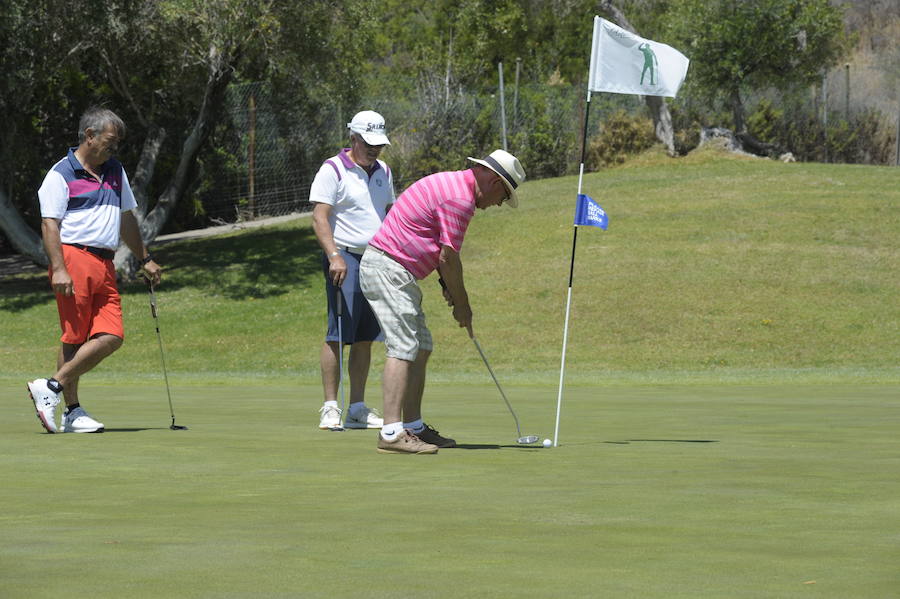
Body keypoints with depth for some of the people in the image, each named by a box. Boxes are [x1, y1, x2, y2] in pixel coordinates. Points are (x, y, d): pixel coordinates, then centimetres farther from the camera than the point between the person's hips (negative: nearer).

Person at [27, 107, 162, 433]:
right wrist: (59, 269, -19)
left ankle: (53, 386, 1)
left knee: (112, 337, -5)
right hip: (74, 258, -7)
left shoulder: (115, 171, 21)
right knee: (75, 338, -7)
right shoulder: (61, 174, -3)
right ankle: (72, 411, 0)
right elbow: (50, 224, -9)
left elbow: (126, 219, 30)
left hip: (105, 265, 7)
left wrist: (145, 259, 29)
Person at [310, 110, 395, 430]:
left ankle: (357, 409, 10)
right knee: (338, 334, -10)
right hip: (346, 261, -7)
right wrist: (334, 255, -25)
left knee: (364, 338, 7)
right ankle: (330, 407, -9)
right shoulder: (333, 170, -6)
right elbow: (320, 217, -13)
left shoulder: (383, 172, 16)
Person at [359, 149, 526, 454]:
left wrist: (448, 285, 11)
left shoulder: (452, 184, 18)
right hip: (388, 269, -11)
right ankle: (391, 433, -21)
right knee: (403, 349, -15)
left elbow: (441, 252, 23)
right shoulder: (459, 197, -16)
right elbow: (448, 258, -14)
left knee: (421, 348, 12)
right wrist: (462, 304, -2)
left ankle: (414, 428, 15)